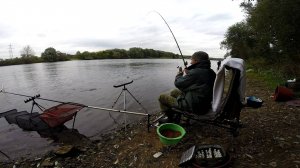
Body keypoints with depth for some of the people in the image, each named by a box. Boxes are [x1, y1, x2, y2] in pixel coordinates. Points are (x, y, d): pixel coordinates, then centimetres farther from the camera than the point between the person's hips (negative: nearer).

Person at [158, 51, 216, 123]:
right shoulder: (211, 72, 2)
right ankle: (176, 115, 29)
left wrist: (179, 74, 4)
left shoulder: (195, 72, -26)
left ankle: (172, 119, 18)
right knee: (173, 92, 24)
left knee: (162, 97, -1)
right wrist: (187, 74, 9)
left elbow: (178, 83, -15)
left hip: (194, 107, -10)